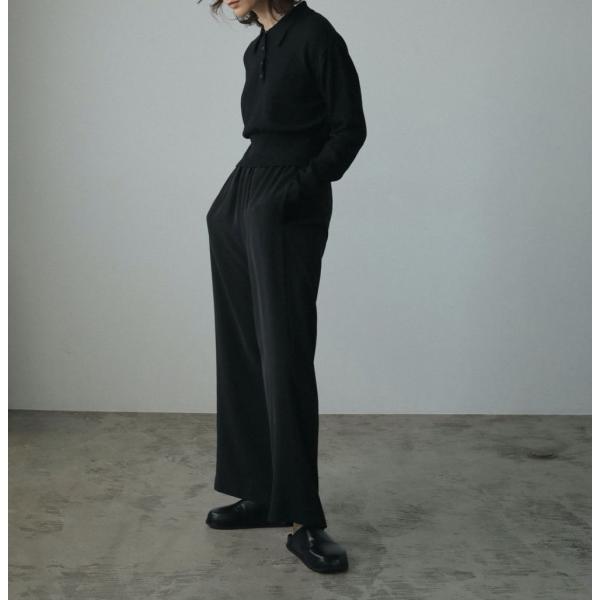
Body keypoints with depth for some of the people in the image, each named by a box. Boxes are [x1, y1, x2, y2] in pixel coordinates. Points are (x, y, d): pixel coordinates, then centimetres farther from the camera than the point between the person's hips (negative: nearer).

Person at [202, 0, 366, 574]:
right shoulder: (256, 50, 17)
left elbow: (350, 128, -8)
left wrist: (302, 185, -18)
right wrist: (233, 205, 16)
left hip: (287, 209, -9)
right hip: (237, 203, 9)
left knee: (284, 357, -12)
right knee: (241, 352, 7)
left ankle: (302, 519, -7)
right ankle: (261, 492, 16)